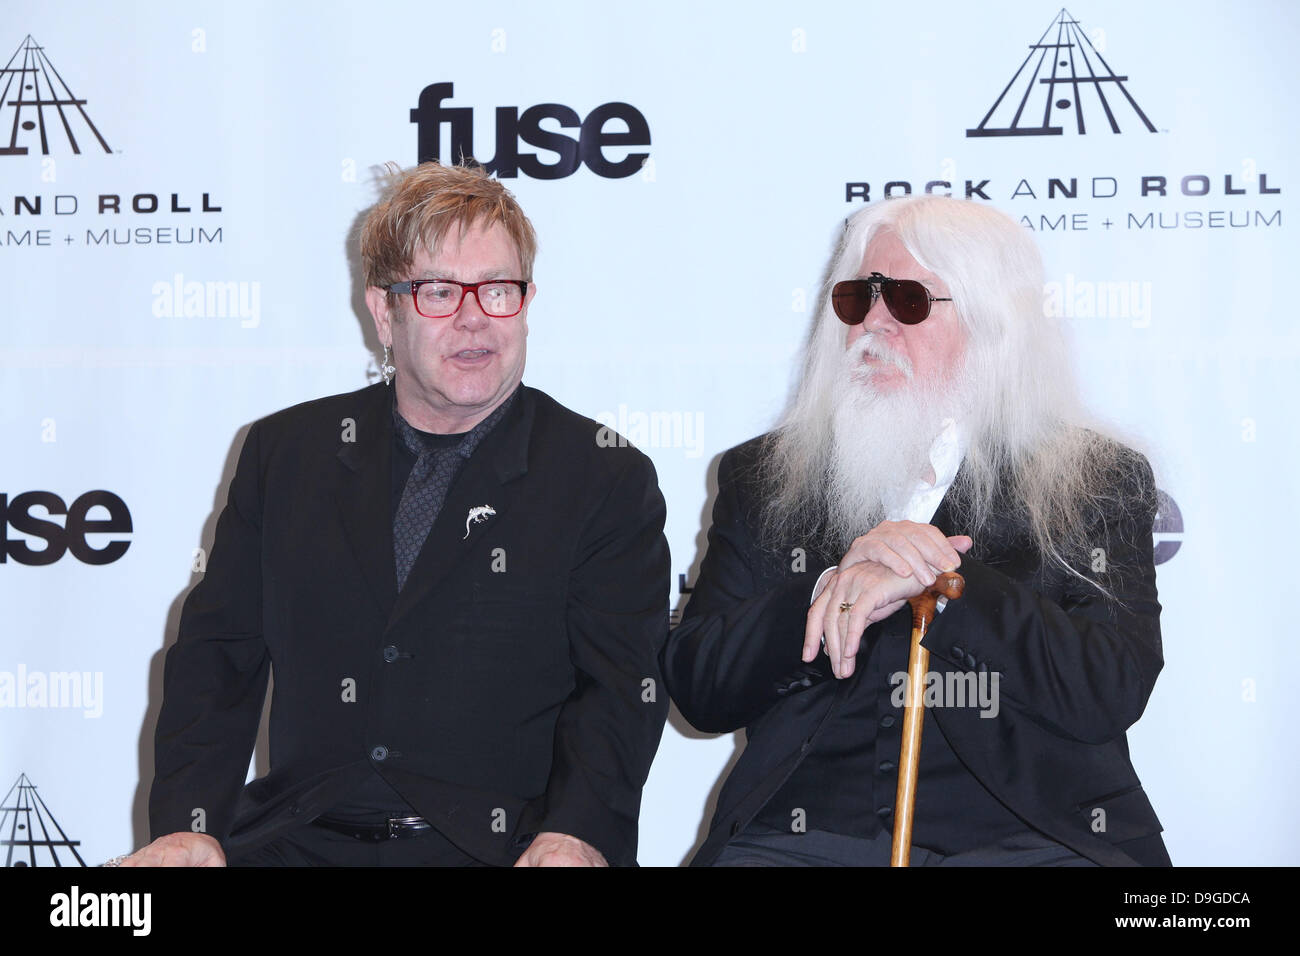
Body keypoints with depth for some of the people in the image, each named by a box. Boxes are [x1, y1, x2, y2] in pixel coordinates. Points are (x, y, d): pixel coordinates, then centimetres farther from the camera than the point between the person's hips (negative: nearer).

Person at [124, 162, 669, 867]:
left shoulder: (610, 481, 5)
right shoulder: (284, 452, 14)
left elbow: (619, 689, -2)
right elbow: (217, 655, 12)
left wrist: (573, 836, -21)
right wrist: (187, 826, -5)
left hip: (497, 845, -1)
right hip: (301, 837, 1)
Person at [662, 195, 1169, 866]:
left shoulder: (1097, 485, 11)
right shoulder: (761, 479, 15)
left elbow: (1112, 693, -2)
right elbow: (697, 691, 8)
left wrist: (943, 584, -9)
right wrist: (831, 587, -6)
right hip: (802, 831, 2)